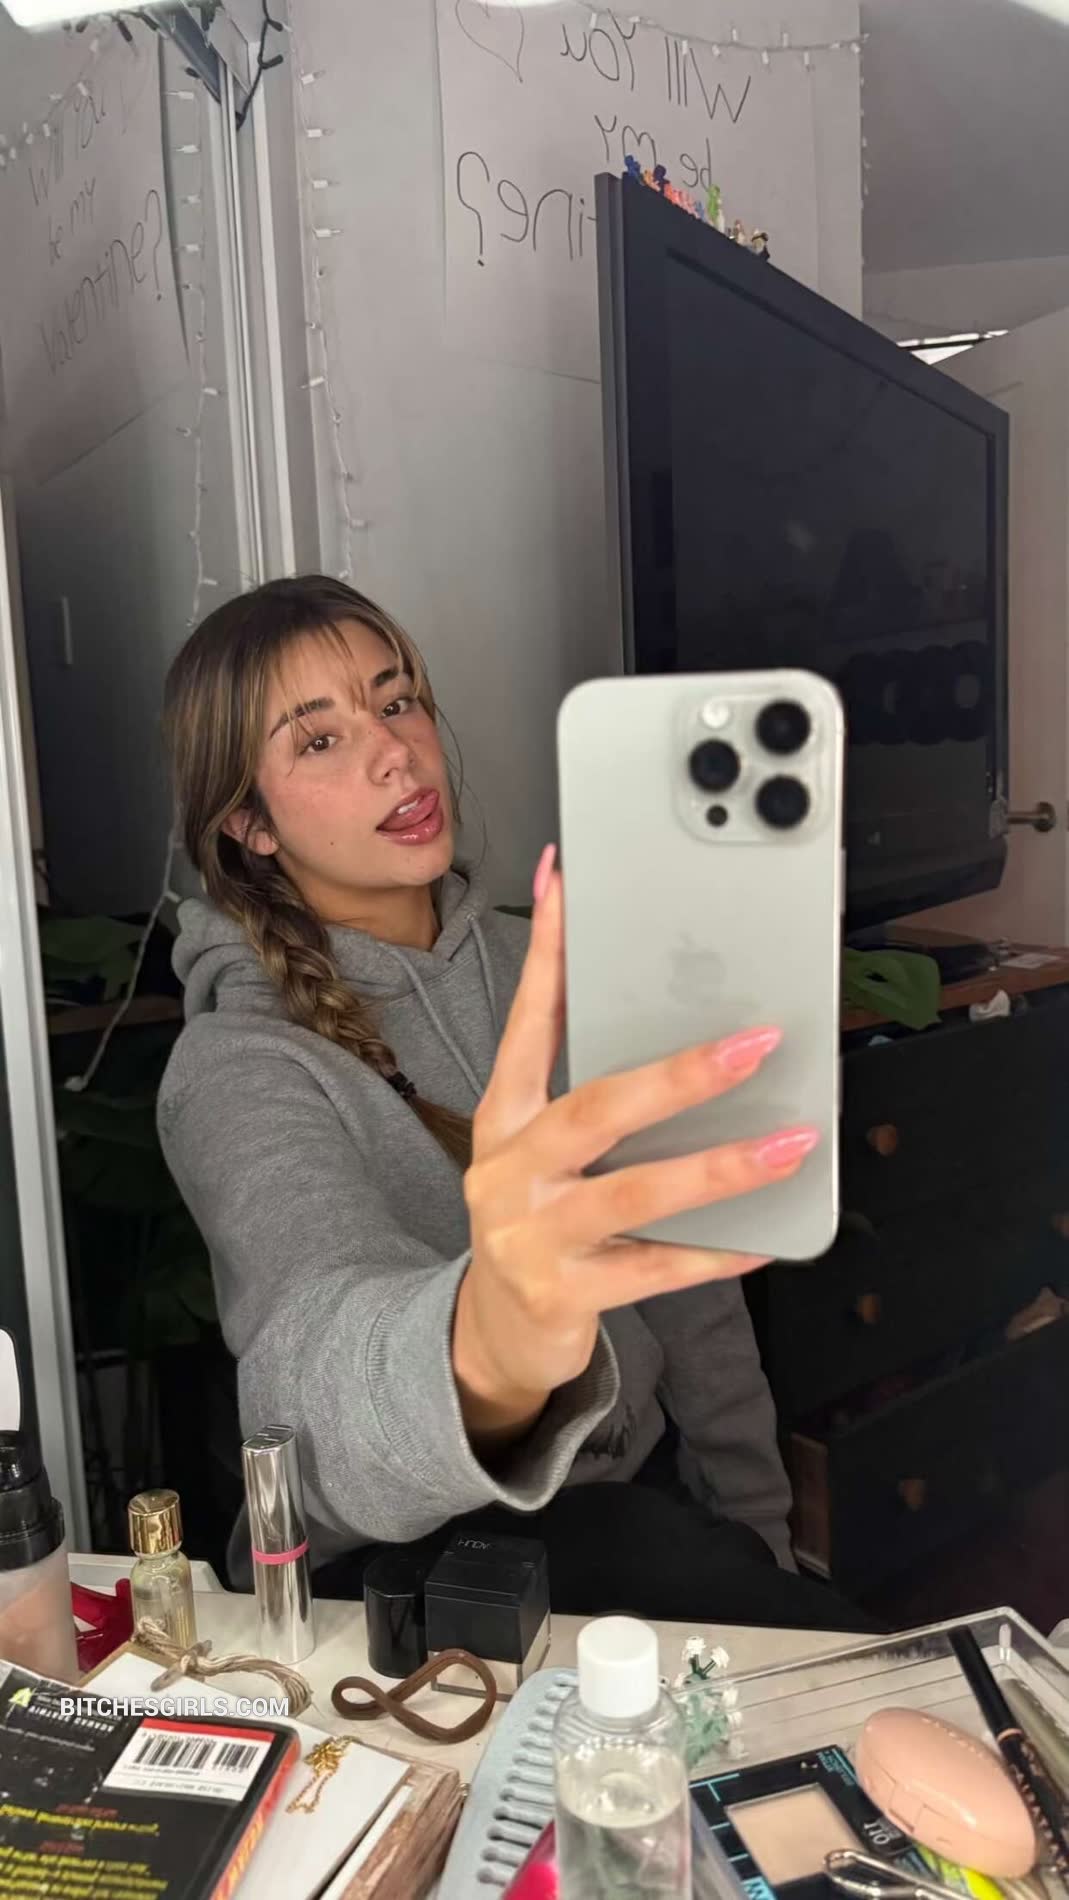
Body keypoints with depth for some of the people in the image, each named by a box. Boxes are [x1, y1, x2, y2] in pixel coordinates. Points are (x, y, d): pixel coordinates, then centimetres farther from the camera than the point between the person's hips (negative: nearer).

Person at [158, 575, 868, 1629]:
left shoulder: (547, 976, 1)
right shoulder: (237, 1069, -17)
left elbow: (686, 1283, 6)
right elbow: (316, 1353, -38)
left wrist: (755, 1537, 2)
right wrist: (482, 1353, -60)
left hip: (633, 1496, 5)